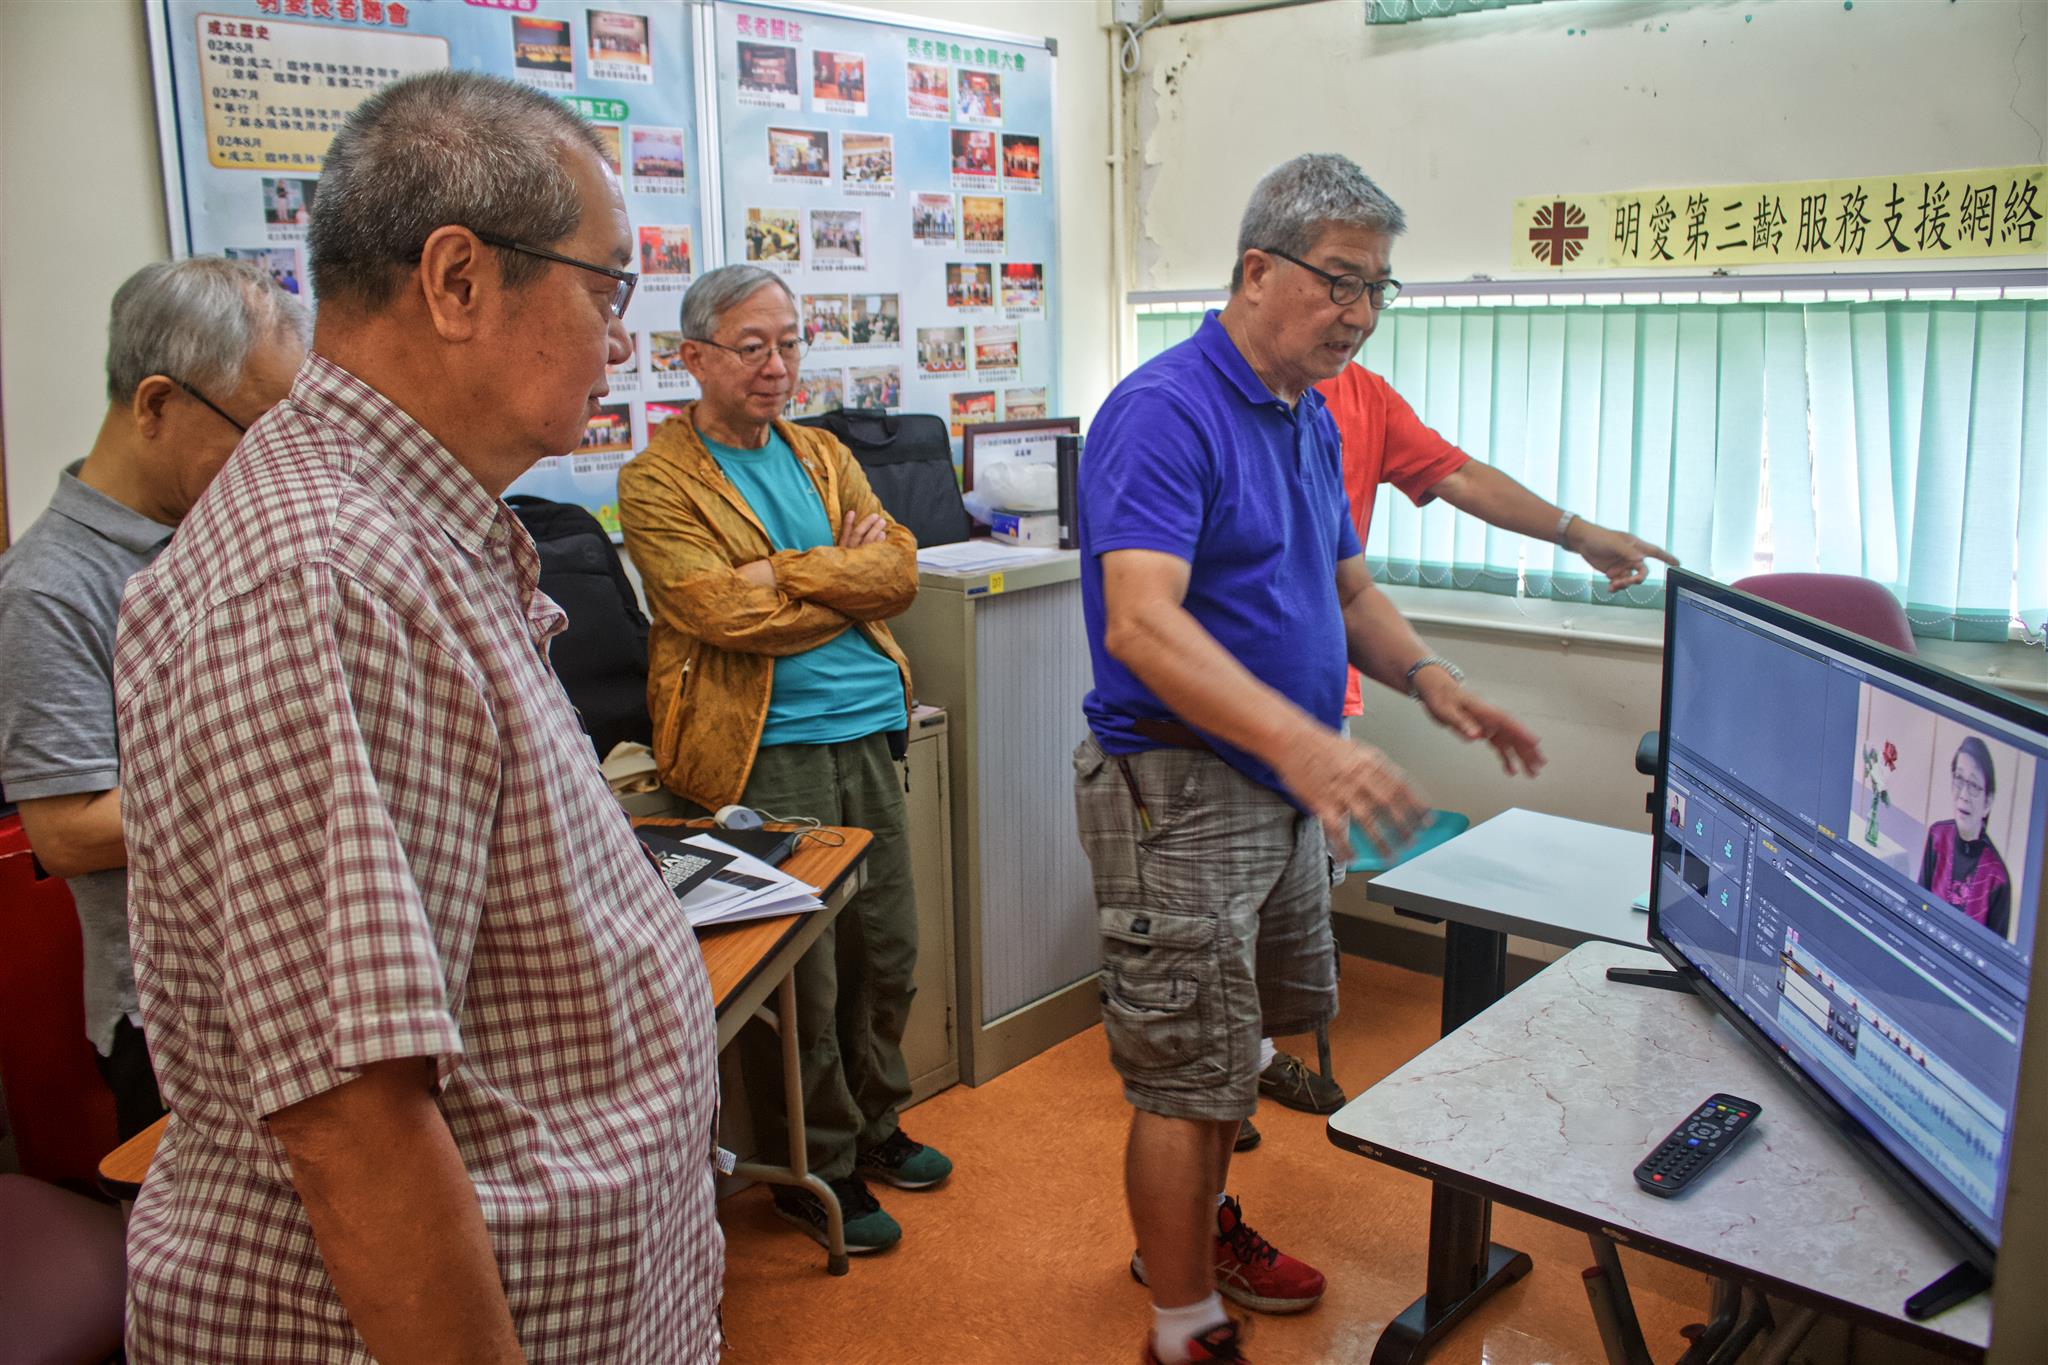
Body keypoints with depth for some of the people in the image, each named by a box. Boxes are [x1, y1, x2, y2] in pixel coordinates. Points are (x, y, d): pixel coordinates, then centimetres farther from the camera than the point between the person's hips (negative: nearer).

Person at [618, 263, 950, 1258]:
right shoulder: (658, 482, -4)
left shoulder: (826, 457, 16)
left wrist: (786, 573, -11)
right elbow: (724, 613, -18)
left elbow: (898, 572, 3)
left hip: (865, 734, 6)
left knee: (887, 949, 14)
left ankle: (872, 1125, 35)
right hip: (764, 754, -6)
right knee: (804, 974, 0)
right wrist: (848, 579, -7)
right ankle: (814, 1170, 19)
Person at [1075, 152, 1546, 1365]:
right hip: (1180, 791, -9)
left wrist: (1430, 679, -1)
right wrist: (1303, 741, -44)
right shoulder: (1165, 412, -20)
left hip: (1283, 790, 9)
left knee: (1242, 1040, 23)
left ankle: (1200, 1223, 45)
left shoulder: (1311, 421, 10)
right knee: (1193, 1071, 1)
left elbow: (1348, 591, 18)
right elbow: (1140, 623, -32)